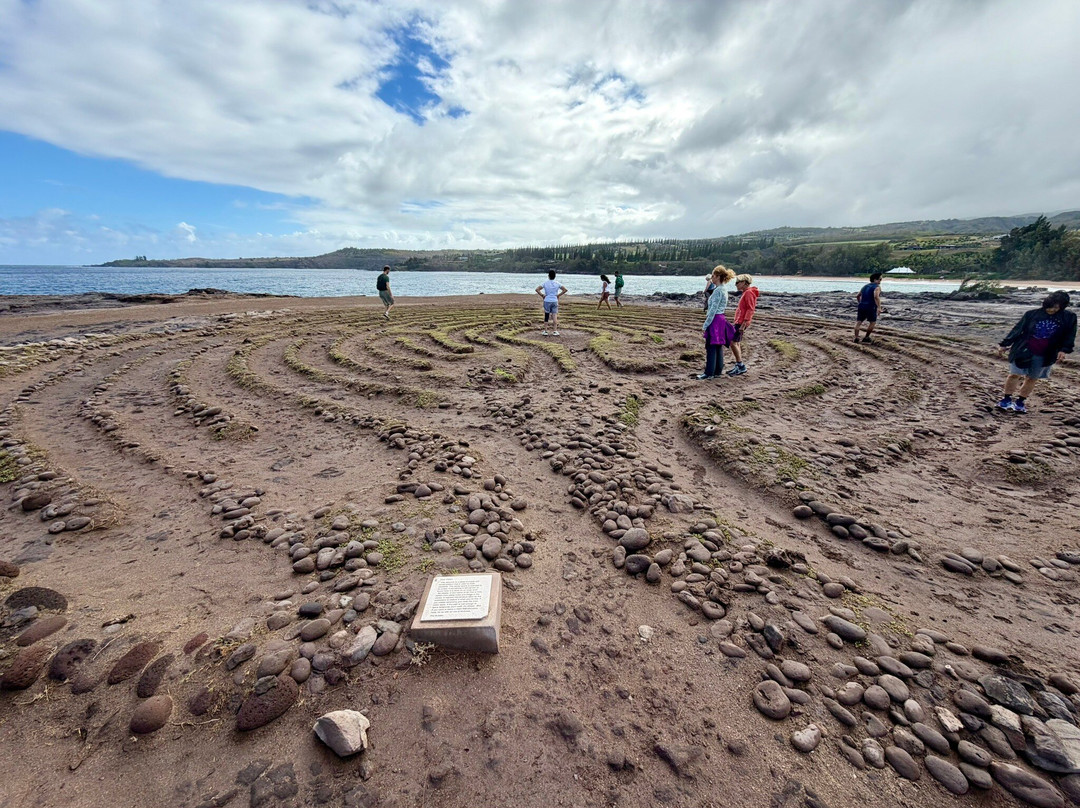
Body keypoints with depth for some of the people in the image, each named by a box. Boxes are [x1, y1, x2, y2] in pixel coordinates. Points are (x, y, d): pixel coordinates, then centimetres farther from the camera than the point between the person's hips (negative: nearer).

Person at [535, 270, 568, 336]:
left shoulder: (545, 283, -2)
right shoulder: (557, 283, 2)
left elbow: (537, 289, -8)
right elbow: (565, 290, 0)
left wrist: (542, 295, 1)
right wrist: (558, 295, 5)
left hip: (547, 301, -1)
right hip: (555, 301, 1)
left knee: (546, 316, 8)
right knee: (554, 316, 0)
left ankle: (545, 331, 11)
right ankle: (555, 331, -7)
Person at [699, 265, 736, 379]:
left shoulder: (718, 291, -16)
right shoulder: (723, 290, 15)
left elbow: (713, 310, -20)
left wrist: (705, 325, -19)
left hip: (715, 320, -10)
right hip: (720, 319, 10)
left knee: (711, 347, -6)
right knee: (718, 347, 13)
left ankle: (709, 373, -2)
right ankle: (718, 371, 19)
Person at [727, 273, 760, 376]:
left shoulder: (749, 293, -12)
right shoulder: (745, 293, 18)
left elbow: (750, 309, -19)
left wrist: (744, 323, -25)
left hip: (741, 322, -10)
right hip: (739, 321, 10)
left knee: (733, 342, -13)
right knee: (737, 343, 10)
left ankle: (741, 366, -9)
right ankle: (738, 366, 14)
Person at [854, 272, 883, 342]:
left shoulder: (865, 286, 18)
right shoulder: (877, 287, -4)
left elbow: (857, 296, 24)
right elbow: (876, 296, -22)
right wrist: (879, 307, -27)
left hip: (862, 306, 6)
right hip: (871, 307, -6)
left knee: (858, 322, 5)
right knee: (873, 322, 9)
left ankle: (856, 337, -5)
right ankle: (866, 338, 12)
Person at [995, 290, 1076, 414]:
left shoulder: (1069, 318, 2)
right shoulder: (1032, 314, -4)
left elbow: (1069, 336, 4)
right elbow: (1017, 330, -1)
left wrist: (1064, 350, -10)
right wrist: (1004, 344, -4)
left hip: (1044, 356, 2)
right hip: (1024, 351, -2)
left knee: (1032, 378, 8)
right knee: (1014, 375, -2)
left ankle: (1020, 402, 17)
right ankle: (1006, 400, 10)